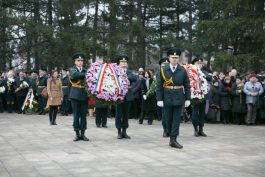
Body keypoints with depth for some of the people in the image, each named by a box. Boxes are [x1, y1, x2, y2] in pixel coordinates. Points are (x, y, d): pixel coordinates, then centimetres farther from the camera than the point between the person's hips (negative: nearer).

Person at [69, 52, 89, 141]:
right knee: (76, 115, 1)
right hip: (75, 95, -2)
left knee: (84, 115, 3)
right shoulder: (72, 70, 4)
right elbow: (74, 75, -20)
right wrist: (85, 74, -27)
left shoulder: (85, 70, 12)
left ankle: (82, 134, 10)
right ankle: (77, 134, 8)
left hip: (84, 95, 2)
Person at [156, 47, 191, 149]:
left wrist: (188, 99, 0)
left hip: (179, 99, 0)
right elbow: (159, 86, -1)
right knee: (169, 119, 8)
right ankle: (171, 136, 23)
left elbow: (187, 86, 5)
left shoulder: (183, 70, 2)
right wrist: (159, 99, -7)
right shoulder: (163, 70, -1)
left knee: (176, 119, -1)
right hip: (167, 99, 0)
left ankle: (173, 139, 1)